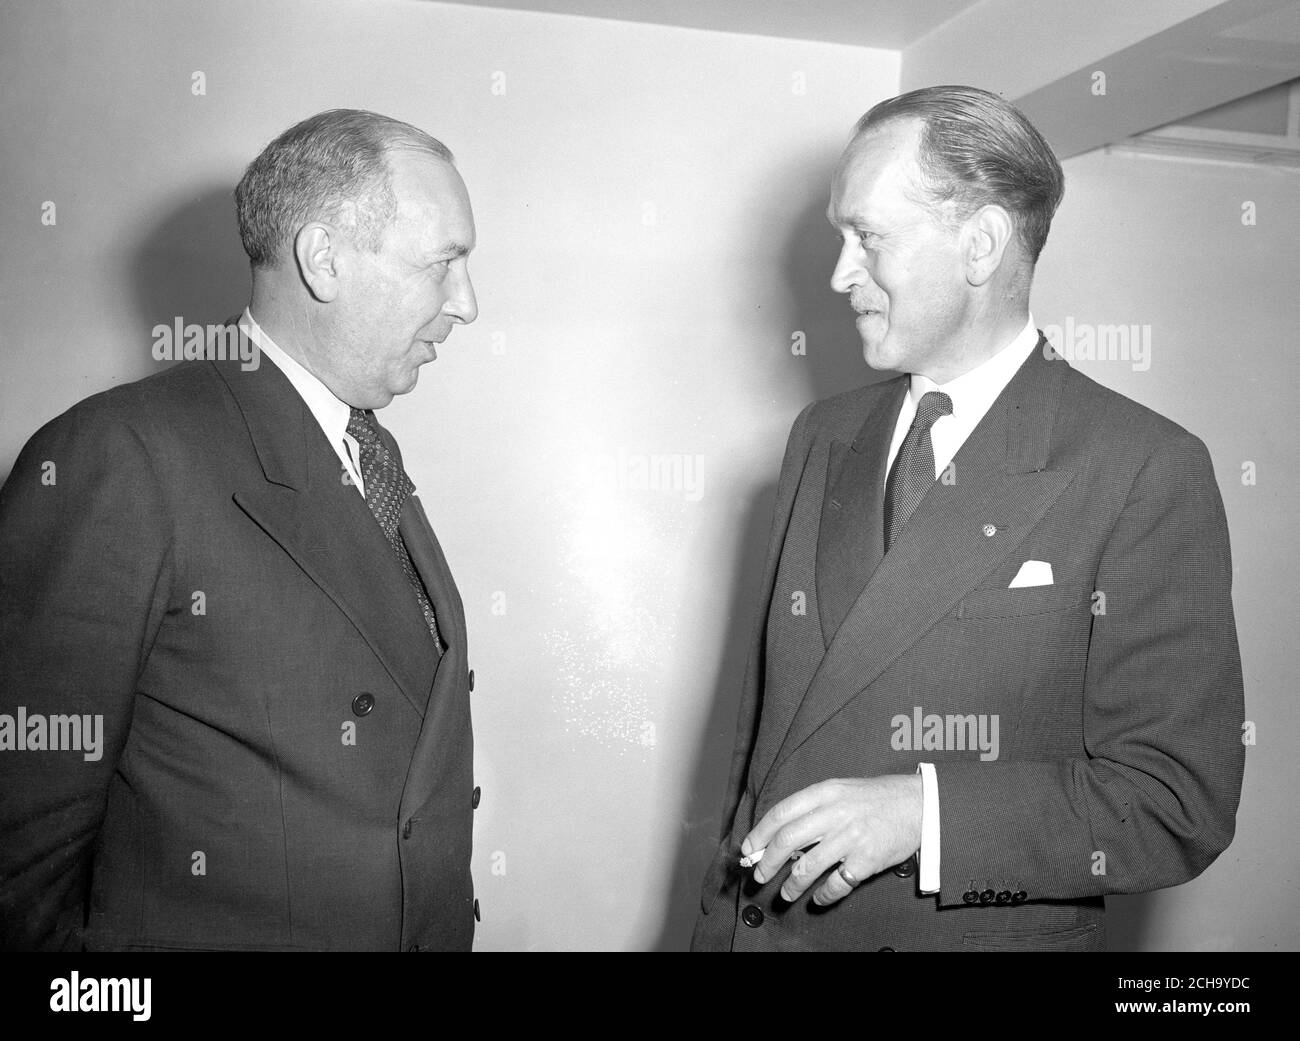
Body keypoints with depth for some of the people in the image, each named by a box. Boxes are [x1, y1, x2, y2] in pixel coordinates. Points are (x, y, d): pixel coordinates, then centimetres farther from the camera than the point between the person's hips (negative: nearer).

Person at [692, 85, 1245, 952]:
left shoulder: (1149, 474, -14)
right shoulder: (822, 438, 2)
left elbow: (1181, 805, -15)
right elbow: (766, 715, 4)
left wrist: (924, 810, -25)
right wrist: (725, 918, 3)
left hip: (987, 932, -4)